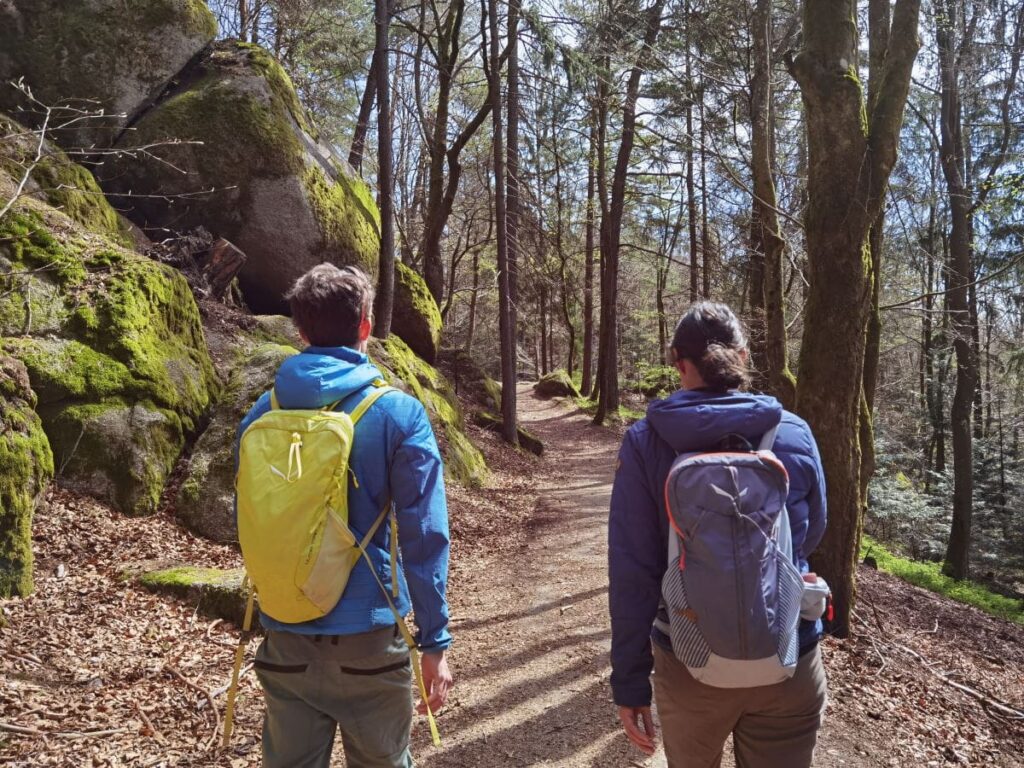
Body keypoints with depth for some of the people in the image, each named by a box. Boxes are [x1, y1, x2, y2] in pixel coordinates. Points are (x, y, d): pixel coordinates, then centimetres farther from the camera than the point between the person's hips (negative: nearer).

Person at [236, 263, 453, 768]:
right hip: (366, 635, -3)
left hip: (285, 635, 3)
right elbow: (423, 537, -13)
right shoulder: (399, 414, -12)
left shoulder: (262, 413, -2)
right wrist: (434, 641, -6)